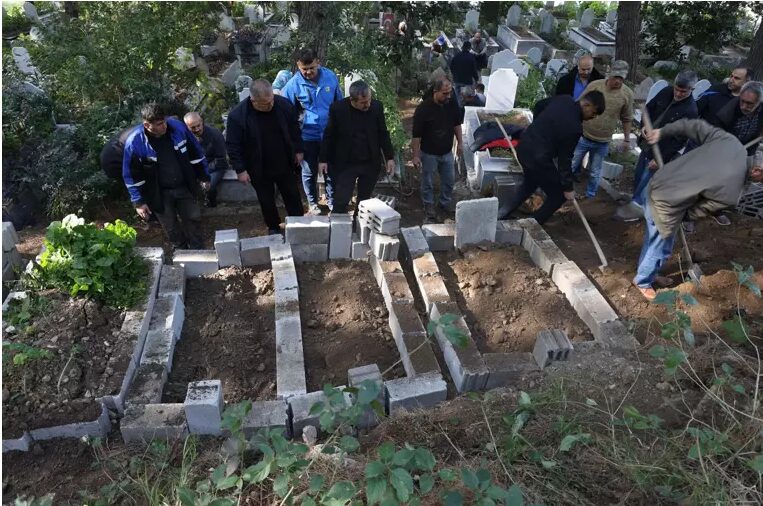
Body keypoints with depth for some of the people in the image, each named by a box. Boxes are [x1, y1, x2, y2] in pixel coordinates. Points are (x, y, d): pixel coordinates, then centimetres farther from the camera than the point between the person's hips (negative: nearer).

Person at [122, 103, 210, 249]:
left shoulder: (178, 126, -14)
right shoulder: (134, 142, -21)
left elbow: (196, 152, 0)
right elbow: (131, 175, -11)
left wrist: (204, 176, 7)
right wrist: (138, 202, -9)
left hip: (185, 187, 2)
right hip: (159, 194, -2)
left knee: (194, 218, 13)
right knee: (171, 228, 12)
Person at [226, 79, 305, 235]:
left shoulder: (284, 104, -16)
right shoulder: (237, 115, -24)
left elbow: (294, 128, 2)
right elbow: (233, 146, -14)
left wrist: (299, 150, 6)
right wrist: (240, 169, -13)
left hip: (285, 164, 2)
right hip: (259, 170, -2)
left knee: (293, 197, 17)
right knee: (266, 201, 16)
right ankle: (274, 227, 40)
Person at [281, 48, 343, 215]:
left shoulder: (330, 77, -7)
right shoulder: (293, 84, -14)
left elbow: (340, 103, 6)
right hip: (307, 136, -1)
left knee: (330, 170, 14)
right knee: (309, 172, 12)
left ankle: (332, 202, 33)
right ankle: (312, 203, 33)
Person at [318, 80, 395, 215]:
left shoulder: (377, 106, -5)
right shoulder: (337, 108, -11)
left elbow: (383, 134, 4)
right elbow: (329, 135, -2)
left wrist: (389, 157, 2)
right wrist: (323, 159, -1)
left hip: (371, 163, 2)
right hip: (345, 164, -2)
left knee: (364, 200, 13)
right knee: (341, 202, -5)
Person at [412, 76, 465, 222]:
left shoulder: (452, 104, -9)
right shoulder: (423, 109, -23)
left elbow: (457, 124, 8)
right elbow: (416, 135, -17)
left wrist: (460, 142, 9)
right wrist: (416, 156, -16)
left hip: (447, 152, 4)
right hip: (429, 154, -4)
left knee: (449, 180, 15)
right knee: (427, 182, 11)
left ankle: (445, 204, 37)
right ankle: (429, 206, 33)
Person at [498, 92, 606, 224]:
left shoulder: (563, 99, -1)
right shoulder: (575, 128, -23)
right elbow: (565, 159, -16)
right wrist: (568, 188, -4)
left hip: (524, 147, 9)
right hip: (538, 158, -9)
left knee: (530, 183, 33)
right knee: (558, 195, 9)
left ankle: (503, 214, 32)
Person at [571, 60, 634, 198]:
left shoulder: (627, 94, -5)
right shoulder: (594, 85, -9)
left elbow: (626, 119, 5)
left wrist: (627, 139, 8)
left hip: (603, 142, 1)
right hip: (583, 136, -1)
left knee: (595, 173, 13)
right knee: (572, 166, 8)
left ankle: (590, 196, 30)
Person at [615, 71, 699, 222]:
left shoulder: (690, 111, -22)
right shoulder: (666, 92, -4)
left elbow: (679, 140, -22)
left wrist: (661, 159, -23)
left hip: (662, 150, -7)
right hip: (648, 143, 7)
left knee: (646, 179, -4)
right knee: (638, 175, 17)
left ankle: (636, 206, 11)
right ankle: (638, 202, 34)